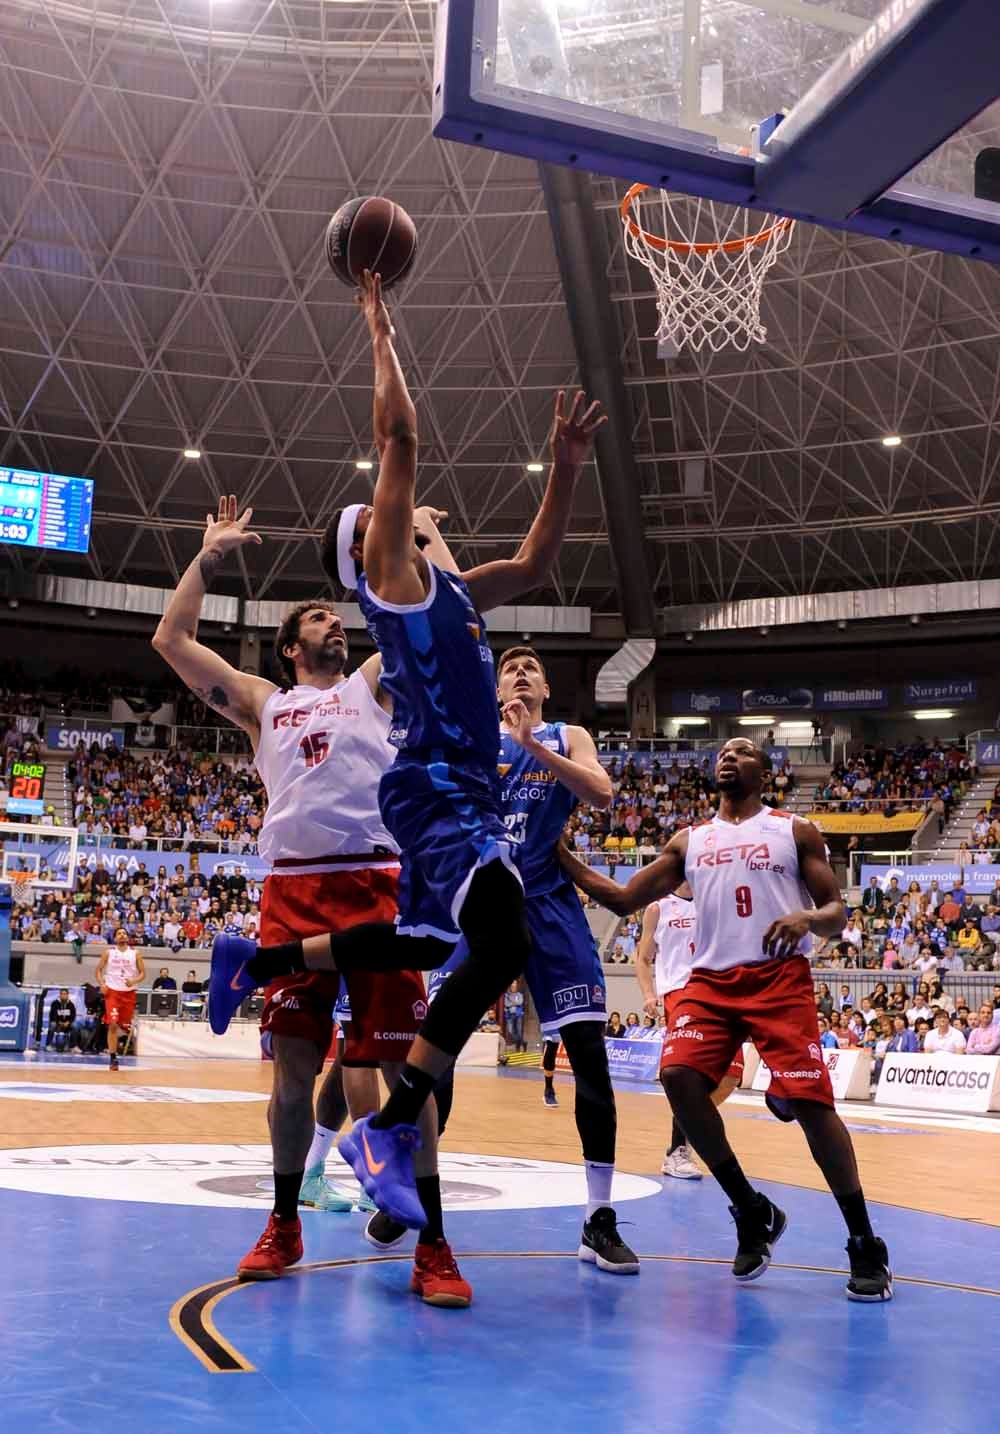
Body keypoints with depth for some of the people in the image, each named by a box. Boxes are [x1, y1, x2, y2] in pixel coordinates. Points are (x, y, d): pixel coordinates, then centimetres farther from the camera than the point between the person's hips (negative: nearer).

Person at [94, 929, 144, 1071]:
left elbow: (142, 973, 3)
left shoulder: (135, 953, 3)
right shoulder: (109, 952, 3)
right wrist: (102, 984, -10)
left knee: (125, 1026, 8)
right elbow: (98, 970, 7)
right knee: (112, 1024, -14)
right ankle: (113, 1058, -10)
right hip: (112, 992, -2)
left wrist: (134, 981, -17)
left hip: (129, 993, 2)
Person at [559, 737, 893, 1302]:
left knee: (811, 1101, -14)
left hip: (780, 979, -4)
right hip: (712, 980, 4)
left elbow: (837, 911, 4)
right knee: (679, 1076, -19)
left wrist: (807, 919, -20)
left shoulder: (795, 830, 7)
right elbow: (625, 900, 15)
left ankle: (866, 1248, 1)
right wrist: (560, 854, 6)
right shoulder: (689, 841, 17)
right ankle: (752, 1211, -1)